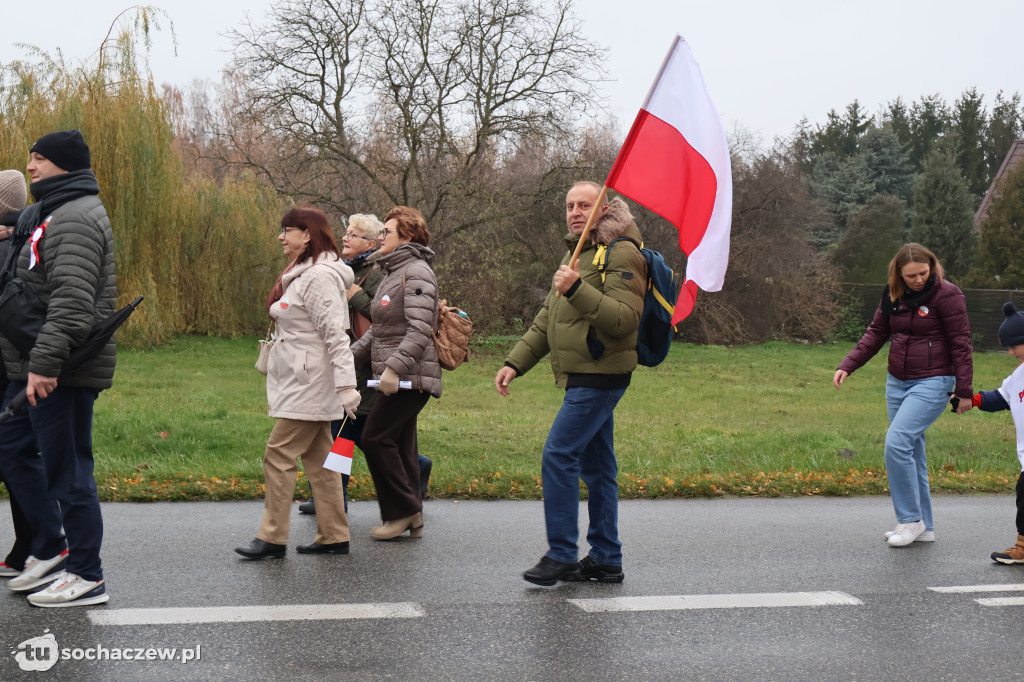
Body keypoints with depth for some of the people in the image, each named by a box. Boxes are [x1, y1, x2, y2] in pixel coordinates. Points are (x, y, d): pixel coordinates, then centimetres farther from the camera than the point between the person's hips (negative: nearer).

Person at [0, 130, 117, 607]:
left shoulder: (75, 218, -15)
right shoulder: (51, 213, 20)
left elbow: (72, 300, -26)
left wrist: (45, 362, -30)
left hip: (63, 371, -11)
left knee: (66, 468, -4)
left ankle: (86, 576, 5)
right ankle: (50, 550, 27)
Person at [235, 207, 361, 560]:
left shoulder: (320, 276, -16)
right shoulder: (302, 274, 17)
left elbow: (335, 335, -22)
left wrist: (346, 386, -26)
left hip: (308, 384, -10)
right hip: (301, 382, 10)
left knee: (279, 454, -7)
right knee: (318, 457, 10)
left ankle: (272, 538, -1)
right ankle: (334, 536, 14)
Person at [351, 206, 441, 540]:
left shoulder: (417, 273, -12)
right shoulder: (393, 273, 19)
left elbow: (420, 330, -22)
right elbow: (378, 329, 24)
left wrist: (395, 367, -28)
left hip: (409, 377, -10)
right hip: (396, 376, 10)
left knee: (375, 438, -9)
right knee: (399, 443, 10)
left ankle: (403, 510, -1)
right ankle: (412, 520, 15)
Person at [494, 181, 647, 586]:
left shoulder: (621, 254, -11)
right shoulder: (575, 254, 20)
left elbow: (625, 319, -23)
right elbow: (546, 320, 23)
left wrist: (577, 290, -31)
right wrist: (515, 362, 15)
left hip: (599, 377, -10)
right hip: (584, 378, 10)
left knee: (558, 457, -12)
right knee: (595, 467, 11)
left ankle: (561, 556, -5)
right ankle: (606, 560, 17)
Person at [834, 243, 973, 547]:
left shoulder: (947, 294, -11)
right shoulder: (893, 295, 7)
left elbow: (961, 343, -9)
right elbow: (876, 334, 13)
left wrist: (963, 391, -9)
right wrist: (847, 366, 2)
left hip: (933, 382, -7)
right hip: (897, 382, 7)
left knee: (897, 442, -19)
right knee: (911, 450, 9)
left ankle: (910, 520, -7)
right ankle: (924, 528, 17)